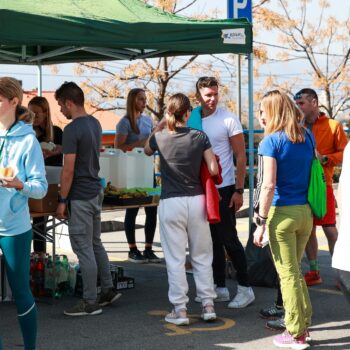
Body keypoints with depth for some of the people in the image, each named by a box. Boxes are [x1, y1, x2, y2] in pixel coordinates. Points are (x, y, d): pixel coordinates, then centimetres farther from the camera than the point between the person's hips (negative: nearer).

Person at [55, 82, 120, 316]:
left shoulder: (72, 130, -18)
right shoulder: (95, 123, 9)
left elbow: (69, 169, -19)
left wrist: (62, 201, -13)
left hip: (80, 197, -9)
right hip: (96, 191, 9)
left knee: (84, 248, -2)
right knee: (95, 243, 19)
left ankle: (90, 302, 4)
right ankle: (108, 289, 25)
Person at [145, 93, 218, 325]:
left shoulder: (160, 138, -3)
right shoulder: (200, 137, -3)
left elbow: (147, 150, 20)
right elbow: (213, 170, -4)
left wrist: (159, 126, 21)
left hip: (171, 203, -1)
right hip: (196, 201, 1)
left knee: (175, 258, 4)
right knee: (202, 256, 12)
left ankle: (180, 310, 5)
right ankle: (208, 305, 15)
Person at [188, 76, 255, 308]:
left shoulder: (228, 119, -8)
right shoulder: (193, 120, 5)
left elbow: (241, 156, -8)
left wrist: (239, 190, -13)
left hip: (224, 189, -5)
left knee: (229, 239, -3)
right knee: (213, 240, 12)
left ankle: (245, 289, 6)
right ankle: (220, 288, 21)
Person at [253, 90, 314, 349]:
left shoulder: (271, 141, -10)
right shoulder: (307, 138, 8)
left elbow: (269, 186, -16)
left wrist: (261, 221, -12)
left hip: (282, 213, -6)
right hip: (306, 212, 6)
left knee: (288, 274, 3)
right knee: (295, 270, 21)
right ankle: (304, 322, 23)